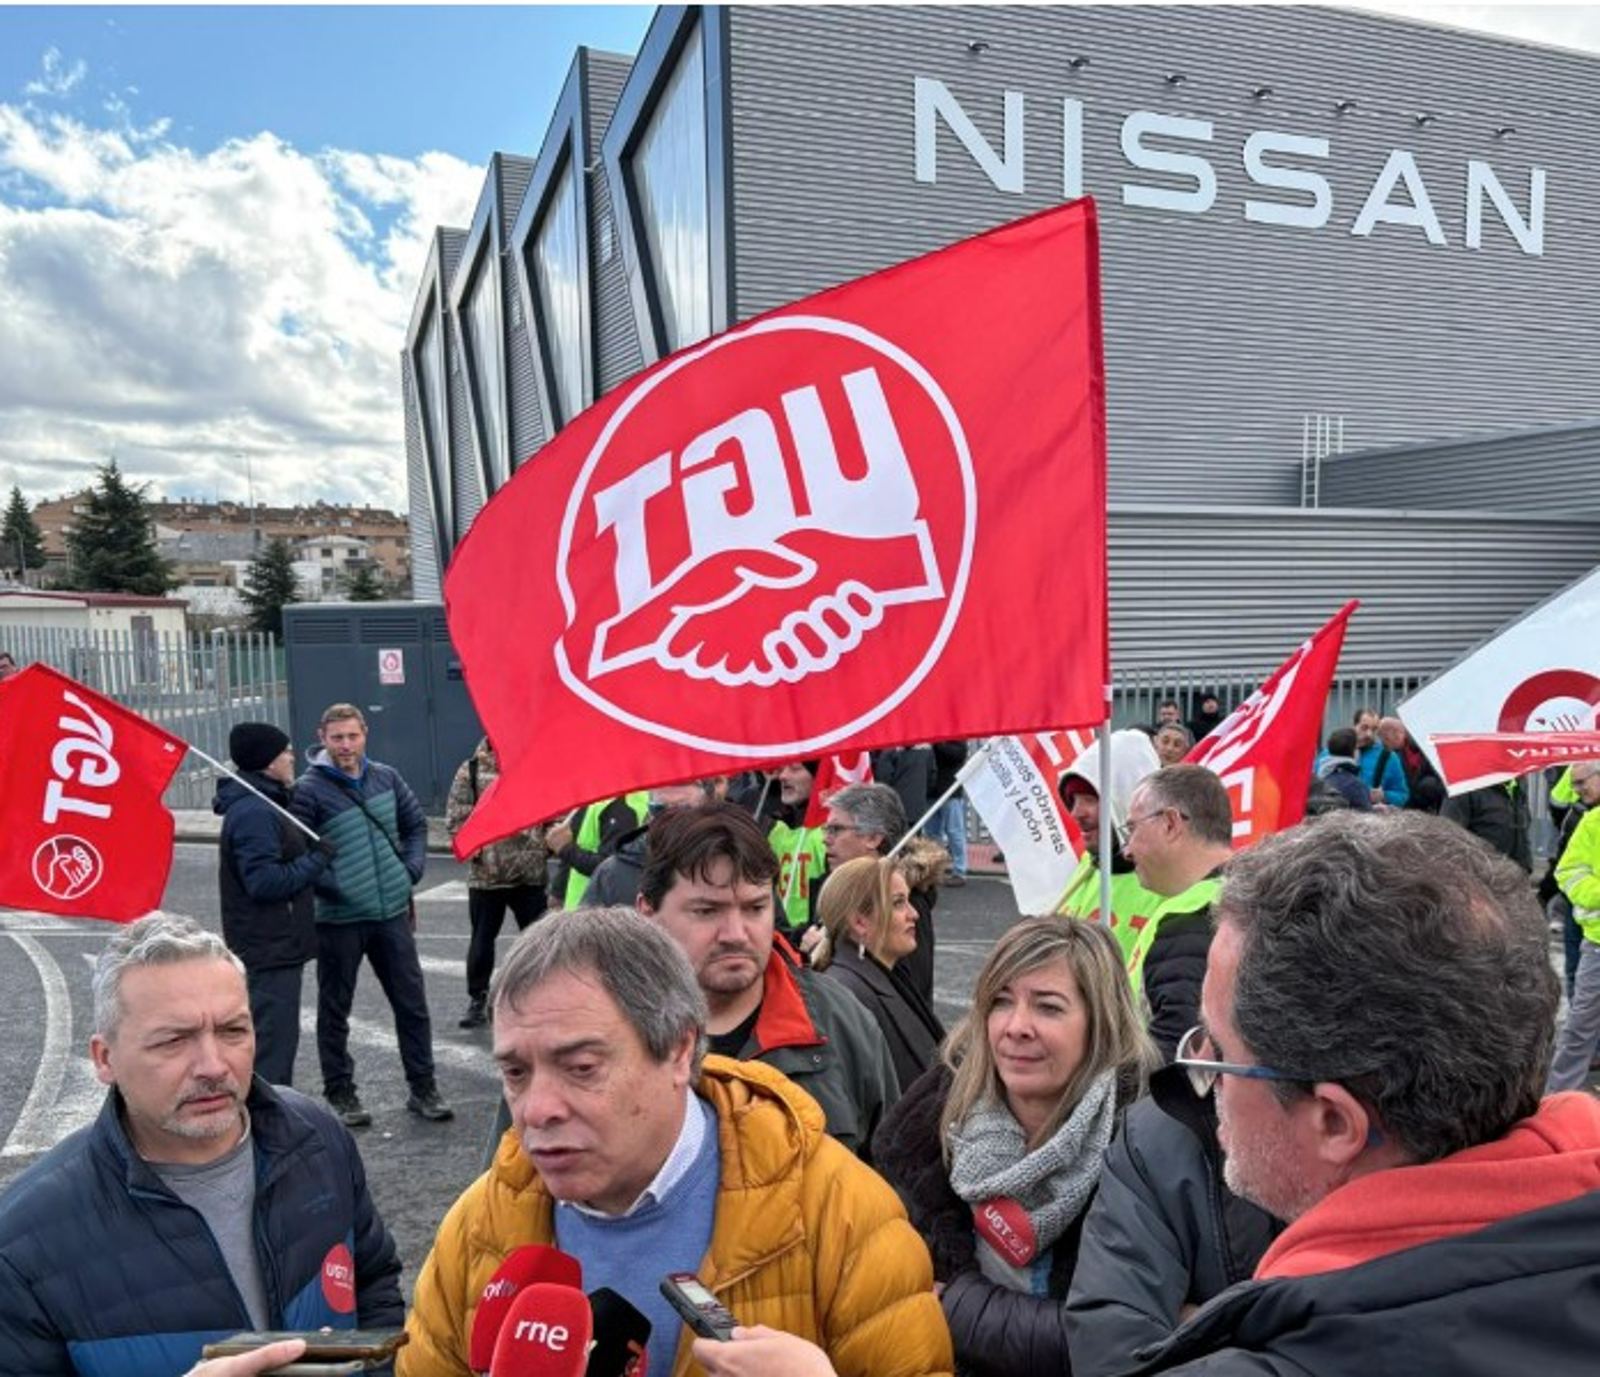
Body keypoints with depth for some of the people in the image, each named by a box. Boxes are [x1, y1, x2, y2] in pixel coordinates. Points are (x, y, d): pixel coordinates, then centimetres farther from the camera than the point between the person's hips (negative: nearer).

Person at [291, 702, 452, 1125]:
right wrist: (333, 886, -18)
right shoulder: (309, 789, -10)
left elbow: (416, 823, 15)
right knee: (335, 1010, 11)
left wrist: (412, 868, 3)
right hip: (338, 919, -4)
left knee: (412, 1002, 9)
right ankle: (339, 1092, 26)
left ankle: (422, 1087, 21)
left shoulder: (386, 778, 4)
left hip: (392, 912, 4)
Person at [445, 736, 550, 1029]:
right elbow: (455, 818, -2)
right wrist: (473, 846, -12)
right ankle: (477, 999, 25)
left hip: (532, 873, 1)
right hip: (485, 873, -1)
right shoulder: (471, 770, 0)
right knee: (482, 938, 11)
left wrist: (548, 844, -4)